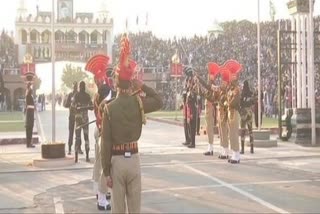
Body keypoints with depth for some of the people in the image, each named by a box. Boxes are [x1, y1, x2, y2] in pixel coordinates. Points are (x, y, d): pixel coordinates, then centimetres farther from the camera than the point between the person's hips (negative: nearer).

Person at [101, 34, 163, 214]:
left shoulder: (109, 108, -11)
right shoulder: (138, 103, -7)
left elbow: (106, 142, -10)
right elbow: (159, 102, 13)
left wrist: (106, 172, -3)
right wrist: (142, 86, 4)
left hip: (117, 160, -2)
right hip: (134, 159, 2)